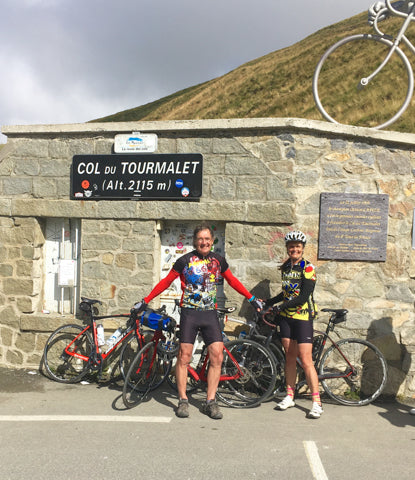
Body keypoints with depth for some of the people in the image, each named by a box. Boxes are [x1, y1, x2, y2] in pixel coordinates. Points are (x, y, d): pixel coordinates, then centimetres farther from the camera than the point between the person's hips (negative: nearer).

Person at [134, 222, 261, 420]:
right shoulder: (185, 261, -2)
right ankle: (183, 401, 13)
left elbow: (233, 281, 19)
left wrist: (252, 299, 20)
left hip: (210, 314, 3)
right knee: (184, 356, -1)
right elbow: (165, 282, 5)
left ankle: (210, 401, 9)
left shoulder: (218, 260, 6)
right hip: (189, 313, -2)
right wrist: (145, 301, 5)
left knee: (217, 356, -3)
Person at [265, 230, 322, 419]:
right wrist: (268, 302, 17)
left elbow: (303, 297, -17)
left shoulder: (308, 268, -10)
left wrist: (282, 306, -19)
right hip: (286, 317, 6)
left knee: (306, 360, -8)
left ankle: (317, 402, -1)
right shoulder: (285, 267, 9)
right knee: (290, 356, 11)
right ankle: (290, 396, 21)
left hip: (303, 317, -6)